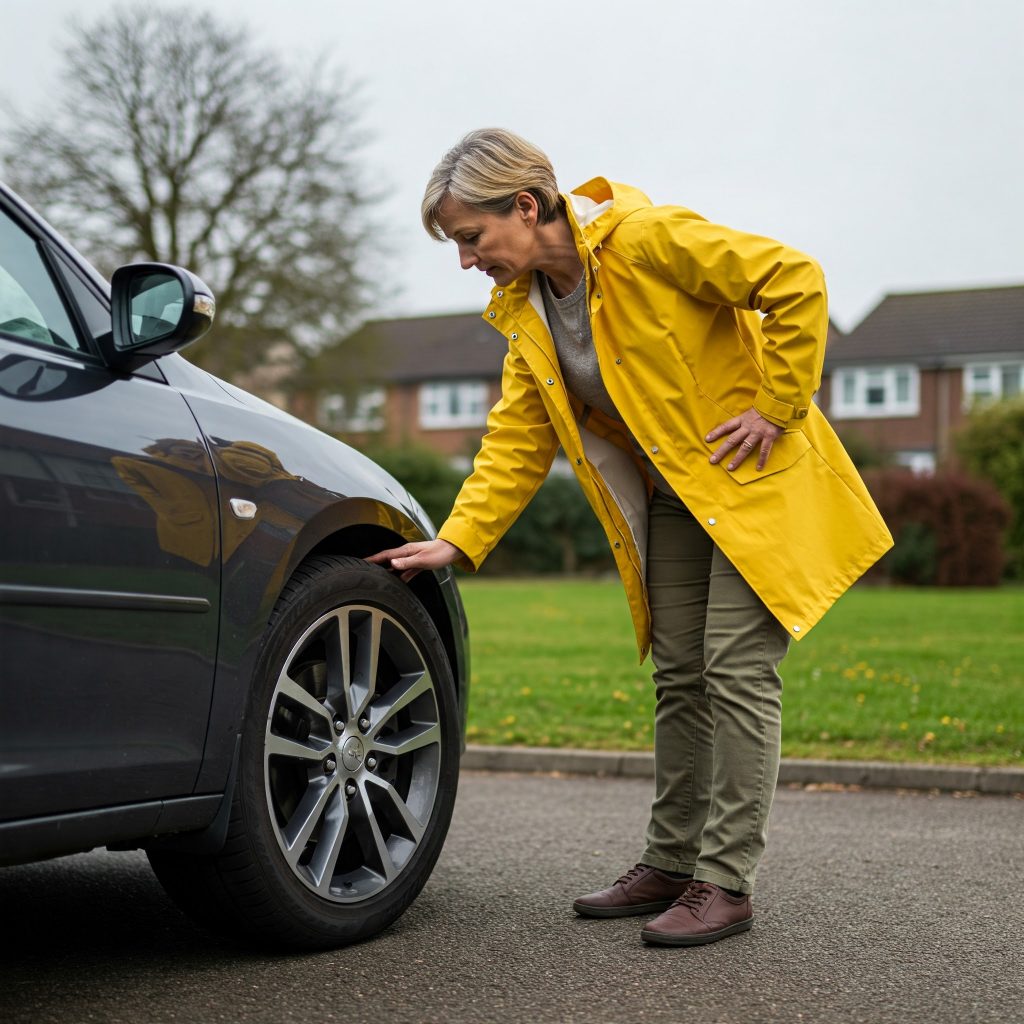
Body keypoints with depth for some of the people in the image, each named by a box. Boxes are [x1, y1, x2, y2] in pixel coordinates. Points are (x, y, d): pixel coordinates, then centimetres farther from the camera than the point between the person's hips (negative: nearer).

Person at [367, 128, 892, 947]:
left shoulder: (646, 239, -22)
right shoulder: (526, 310, 3)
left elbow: (796, 281, -23)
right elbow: (518, 442, 5)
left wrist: (778, 406, -19)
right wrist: (457, 541, -4)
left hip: (753, 478, -7)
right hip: (671, 498, 7)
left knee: (737, 671, -8)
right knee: (680, 679, 10)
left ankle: (726, 881, -2)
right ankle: (671, 863, 20)